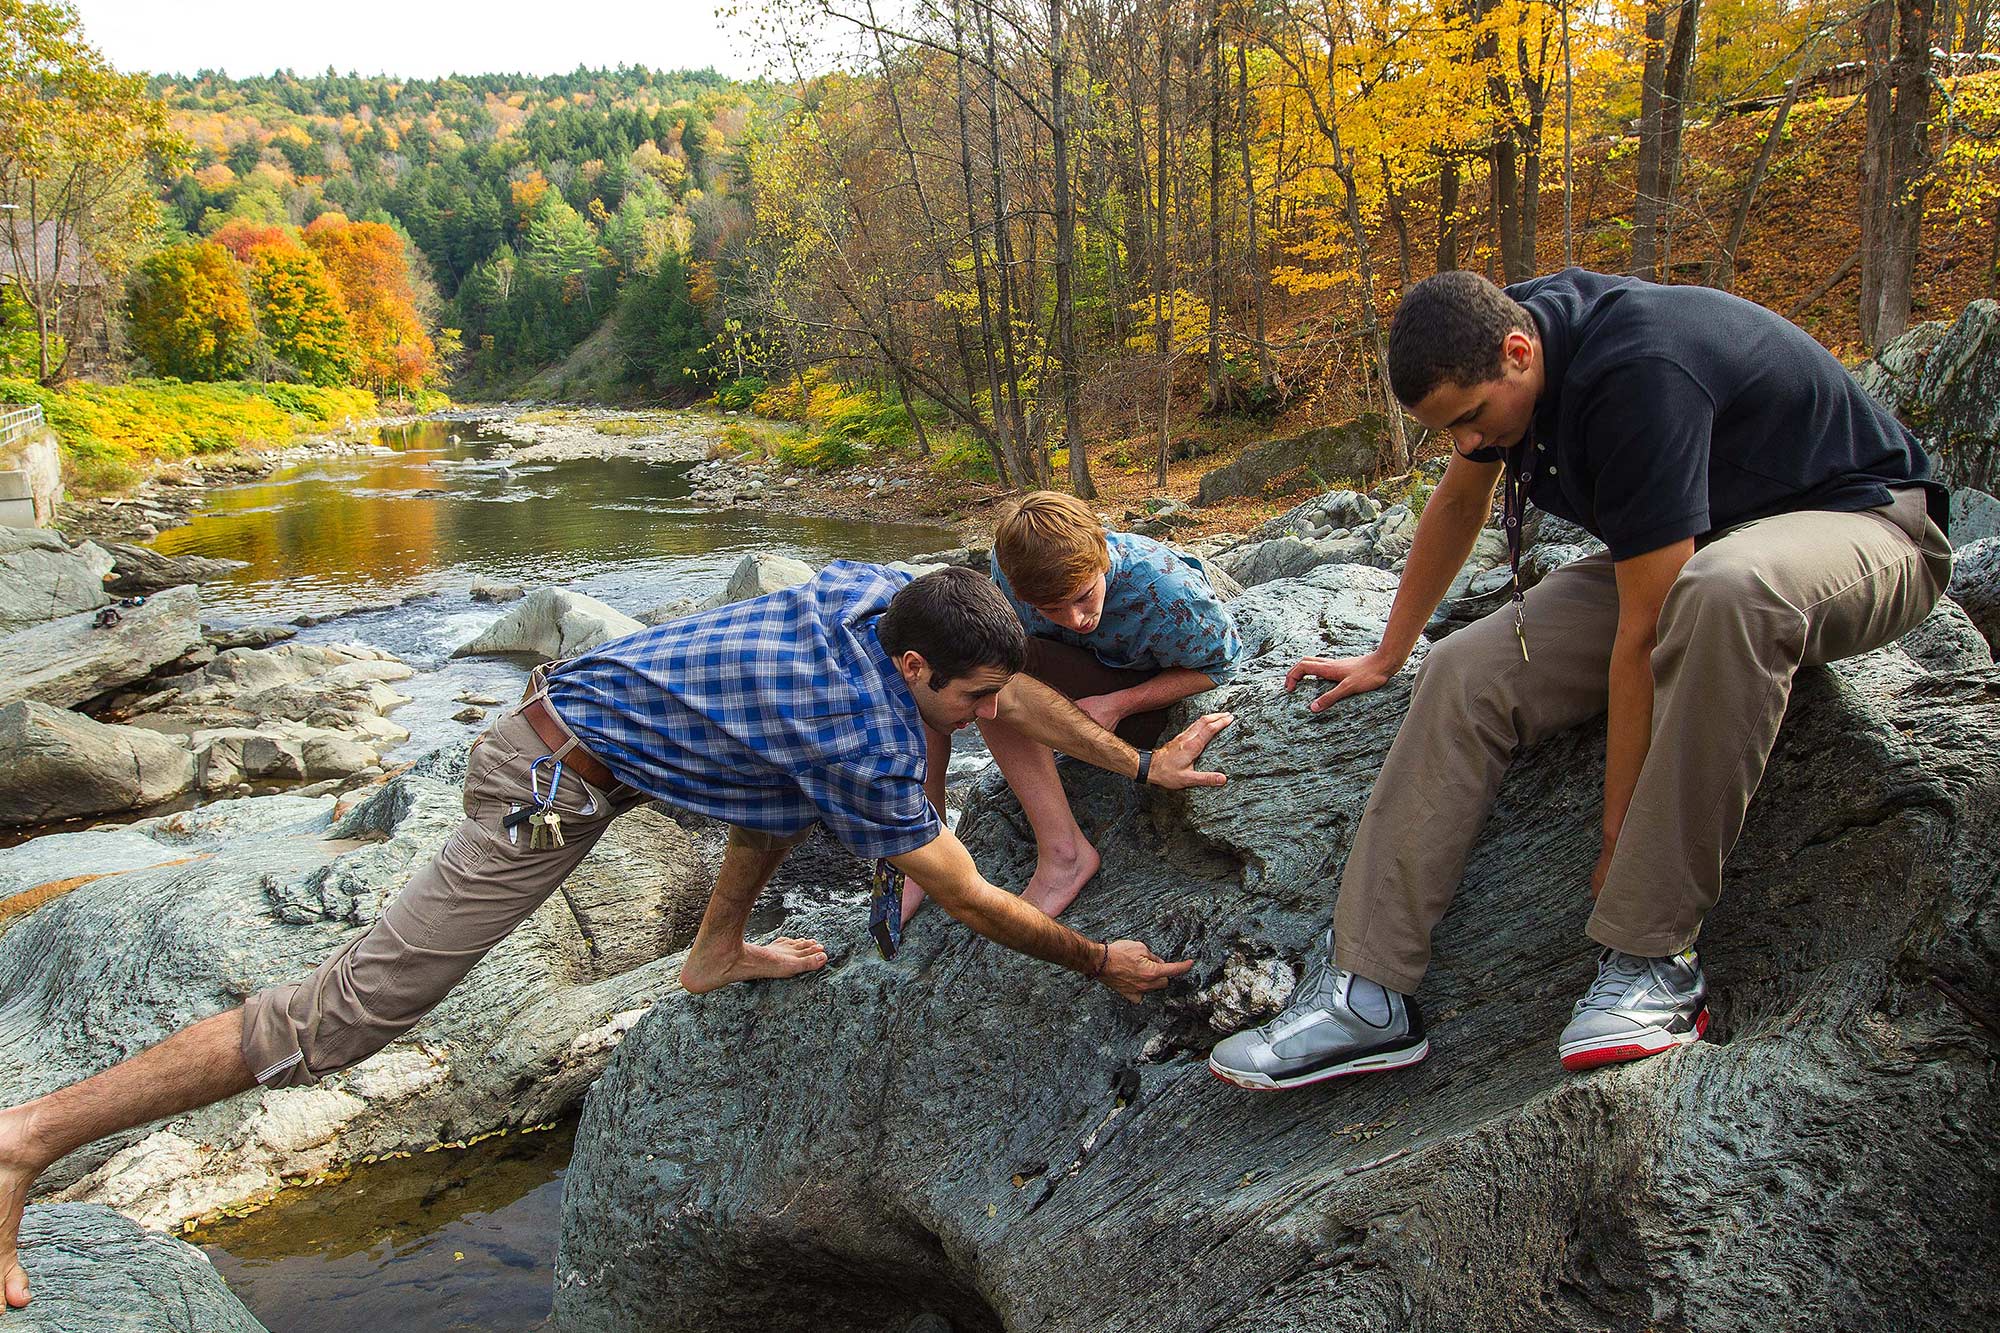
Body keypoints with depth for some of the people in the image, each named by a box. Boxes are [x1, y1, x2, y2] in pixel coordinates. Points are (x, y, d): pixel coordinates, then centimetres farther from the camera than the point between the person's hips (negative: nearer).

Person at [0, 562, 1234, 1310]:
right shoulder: (867, 741, -25)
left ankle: (718, 953, 31)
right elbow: (972, 901, -14)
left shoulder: (883, 594, -4)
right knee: (347, 1015, -7)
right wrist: (1099, 961, -1)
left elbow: (1017, 687, 10)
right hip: (553, 797, -9)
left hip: (575, 700, 9)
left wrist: (1143, 764, 15)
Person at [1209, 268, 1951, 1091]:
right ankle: (1366, 993, -14)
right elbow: (1458, 504, 12)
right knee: (1468, 675, -13)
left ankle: (1653, 959, -30)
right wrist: (1388, 656, 18)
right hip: (1678, 548, 7)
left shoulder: (1637, 375, -33)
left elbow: (1645, 633, -31)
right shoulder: (1504, 329, -7)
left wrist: (1619, 837, -25)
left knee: (1724, 592, -43)